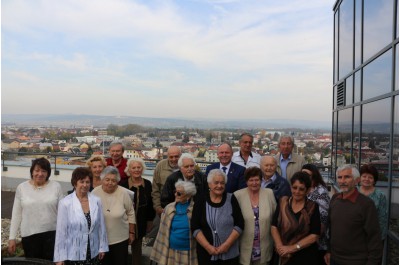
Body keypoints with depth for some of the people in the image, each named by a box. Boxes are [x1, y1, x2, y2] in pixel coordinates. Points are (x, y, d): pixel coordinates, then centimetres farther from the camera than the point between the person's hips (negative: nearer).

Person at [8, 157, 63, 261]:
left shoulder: (56, 186, -2)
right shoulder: (22, 187, 1)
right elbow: (16, 214, 5)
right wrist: (12, 237, 3)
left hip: (52, 233, -1)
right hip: (29, 235, 1)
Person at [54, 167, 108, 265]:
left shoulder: (96, 201, -2)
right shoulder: (65, 203, -11)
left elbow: (101, 226, 5)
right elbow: (61, 230, -8)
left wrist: (102, 247, 7)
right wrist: (60, 257, -6)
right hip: (73, 255, -3)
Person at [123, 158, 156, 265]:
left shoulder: (147, 184, -2)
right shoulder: (123, 184, -13)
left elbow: (150, 204, 4)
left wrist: (150, 221, 6)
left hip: (140, 223, 3)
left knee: (137, 247, 19)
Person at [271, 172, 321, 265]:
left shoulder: (313, 207, -8)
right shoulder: (283, 203, -1)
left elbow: (314, 235, -12)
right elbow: (274, 227, -3)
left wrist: (293, 248, -16)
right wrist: (280, 246, -16)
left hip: (306, 257, -2)